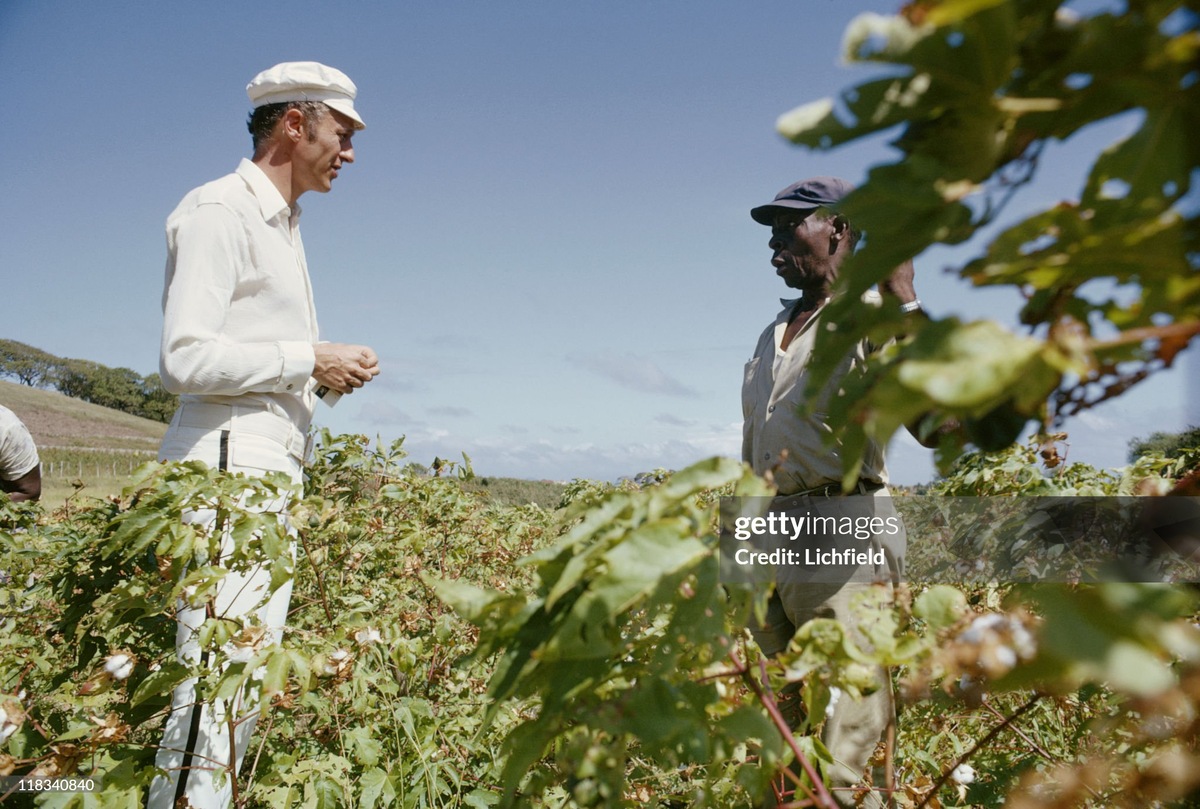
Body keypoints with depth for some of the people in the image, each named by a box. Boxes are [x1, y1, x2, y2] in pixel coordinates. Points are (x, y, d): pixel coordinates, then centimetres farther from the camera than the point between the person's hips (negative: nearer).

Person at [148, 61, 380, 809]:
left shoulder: (282, 225, 22)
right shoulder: (221, 209, -6)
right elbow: (186, 358, -16)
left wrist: (324, 375, 9)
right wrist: (310, 360, -11)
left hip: (273, 468, 10)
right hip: (228, 465, -9)